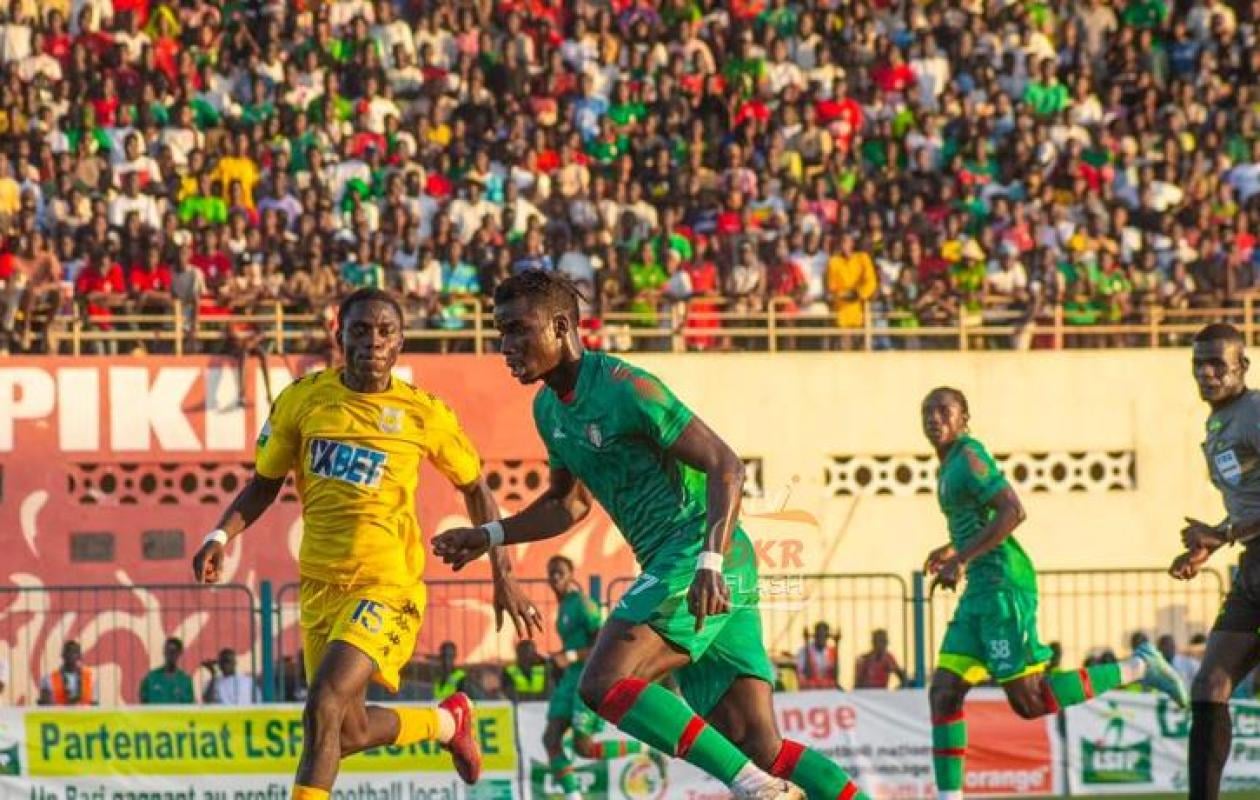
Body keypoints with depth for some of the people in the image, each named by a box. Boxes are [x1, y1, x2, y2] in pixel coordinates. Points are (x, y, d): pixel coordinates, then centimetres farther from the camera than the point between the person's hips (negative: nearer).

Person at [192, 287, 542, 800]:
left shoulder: (424, 414, -4)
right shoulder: (303, 400, 0)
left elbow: (474, 490, 10)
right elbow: (264, 484, 10)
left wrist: (503, 576, 8)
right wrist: (221, 536, -8)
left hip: (388, 585, -5)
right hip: (320, 582, 5)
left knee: (324, 707, -24)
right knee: (348, 733, 12)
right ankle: (448, 721, 41)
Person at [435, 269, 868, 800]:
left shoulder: (625, 388, -13)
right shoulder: (549, 409, 15)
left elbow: (726, 466, -17)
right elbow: (569, 503, 31)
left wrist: (710, 563, -30)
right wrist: (489, 536, 20)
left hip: (694, 555, -9)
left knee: (604, 683, -19)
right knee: (758, 747, 0)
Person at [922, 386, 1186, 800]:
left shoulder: (968, 457, -9)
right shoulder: (950, 466, 20)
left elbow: (1013, 511, -21)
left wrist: (960, 559, -20)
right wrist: (953, 549, 23)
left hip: (1003, 586, -10)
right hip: (980, 593, 10)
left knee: (1029, 701, -10)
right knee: (943, 692, 1)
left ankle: (1137, 667, 1)